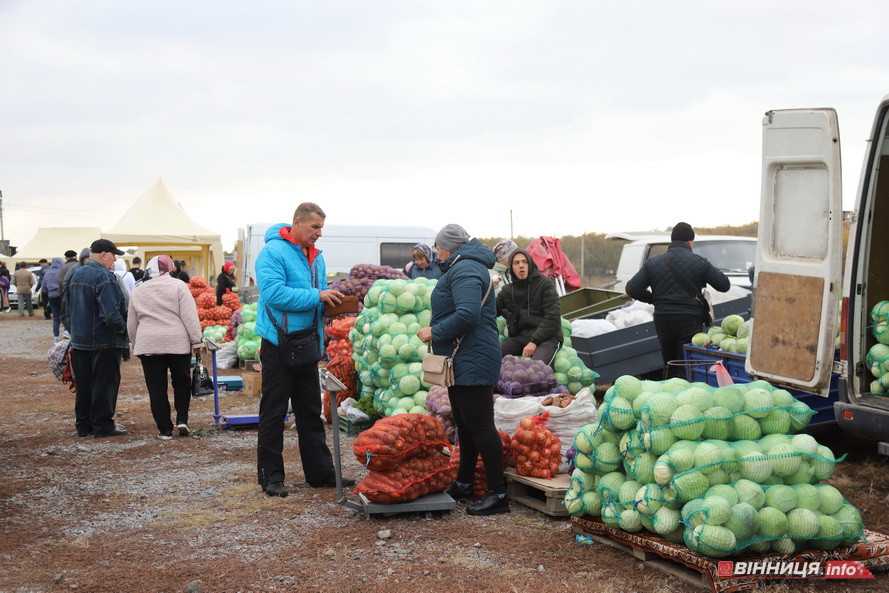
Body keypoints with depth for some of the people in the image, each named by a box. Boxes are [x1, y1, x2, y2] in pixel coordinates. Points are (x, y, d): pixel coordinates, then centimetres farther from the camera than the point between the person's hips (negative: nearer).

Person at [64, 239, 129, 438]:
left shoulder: (74, 275, 11)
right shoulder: (104, 277, -17)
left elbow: (65, 311, 18)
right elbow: (111, 315, -24)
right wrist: (123, 329, -8)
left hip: (79, 341, 8)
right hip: (104, 343, -8)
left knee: (83, 384, 14)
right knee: (105, 383, 2)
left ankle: (83, 424, 20)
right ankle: (103, 424, 6)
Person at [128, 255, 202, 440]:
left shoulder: (138, 290, 9)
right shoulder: (178, 286, -2)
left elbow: (131, 324, 14)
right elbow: (190, 316, -8)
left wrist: (136, 345, 23)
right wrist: (196, 340, -4)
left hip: (148, 345, 2)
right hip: (177, 343, -2)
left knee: (156, 389, 4)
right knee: (182, 383, 15)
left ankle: (165, 429, 4)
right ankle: (182, 420, 6)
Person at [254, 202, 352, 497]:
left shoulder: (316, 257, 12)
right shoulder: (273, 252, -12)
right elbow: (274, 293, -25)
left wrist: (333, 301, -2)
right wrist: (317, 296, -24)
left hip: (307, 344, 8)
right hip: (279, 346, -8)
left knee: (311, 411, 14)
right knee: (273, 413, 1)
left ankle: (320, 472, 22)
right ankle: (271, 476, 10)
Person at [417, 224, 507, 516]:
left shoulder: (464, 270, -16)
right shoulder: (465, 267, 19)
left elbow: (467, 314, -29)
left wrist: (434, 332, -18)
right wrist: (436, 330, 12)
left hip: (472, 363, -12)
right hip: (464, 362, 12)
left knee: (480, 426, -8)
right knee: (465, 424, 19)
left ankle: (498, 494, -4)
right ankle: (464, 483, 32)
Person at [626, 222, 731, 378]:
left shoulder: (653, 263, 5)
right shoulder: (699, 262, -3)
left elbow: (632, 289, 1)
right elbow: (724, 285, 1)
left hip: (662, 321, 4)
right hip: (690, 321, -4)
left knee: (670, 366, 16)